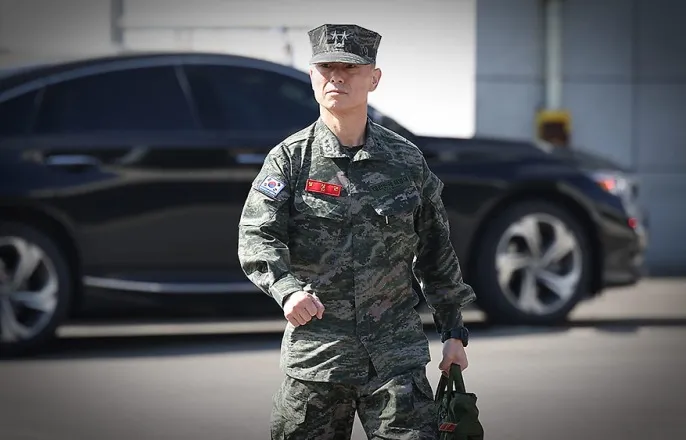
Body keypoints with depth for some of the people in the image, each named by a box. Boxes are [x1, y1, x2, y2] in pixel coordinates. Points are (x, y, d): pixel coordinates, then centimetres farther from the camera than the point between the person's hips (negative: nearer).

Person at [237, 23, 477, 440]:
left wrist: (454, 333, 16)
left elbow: (437, 253, 15)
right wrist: (288, 290, -31)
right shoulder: (289, 159, 0)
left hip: (396, 353, 1)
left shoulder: (407, 161, 7)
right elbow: (256, 237, -12)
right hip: (314, 351, -1)